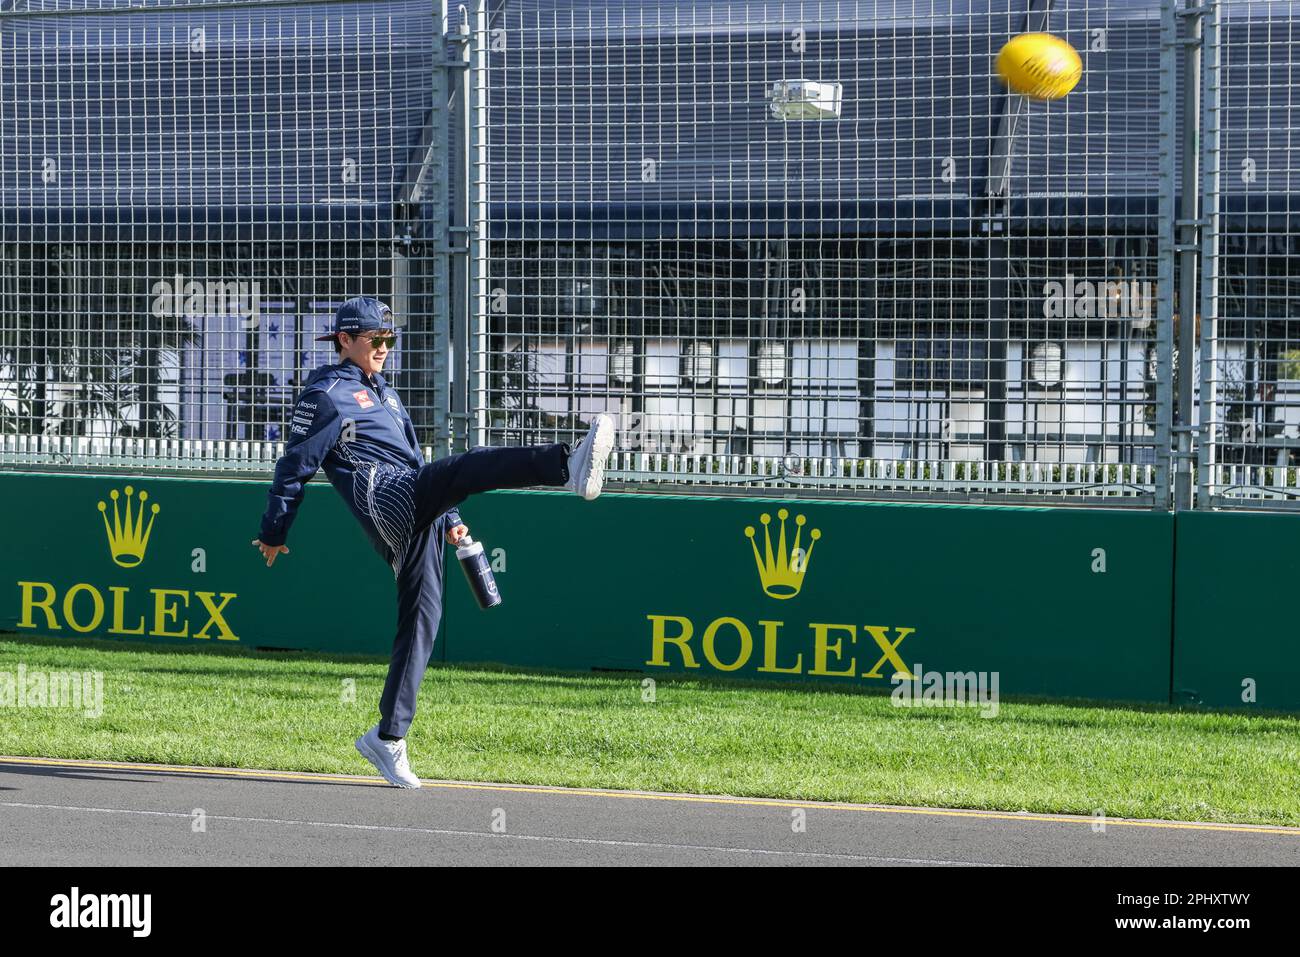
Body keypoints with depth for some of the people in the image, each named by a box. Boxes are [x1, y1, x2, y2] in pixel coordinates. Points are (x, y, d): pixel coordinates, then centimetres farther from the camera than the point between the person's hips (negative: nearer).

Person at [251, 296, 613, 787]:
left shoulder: (387, 395, 33)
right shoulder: (325, 394, 6)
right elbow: (295, 465, 5)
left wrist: (450, 517, 26)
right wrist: (273, 533, 6)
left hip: (418, 520, 9)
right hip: (383, 500, -9)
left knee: (421, 619, 0)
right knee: (464, 466, -31)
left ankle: (388, 737, 3)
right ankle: (569, 465, -58)